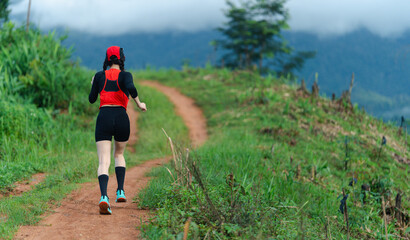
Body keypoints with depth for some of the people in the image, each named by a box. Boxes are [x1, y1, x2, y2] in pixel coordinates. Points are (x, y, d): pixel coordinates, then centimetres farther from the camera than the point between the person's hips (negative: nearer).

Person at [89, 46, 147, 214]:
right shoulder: (125, 75, 3)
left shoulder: (99, 76, 9)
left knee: (104, 162, -7)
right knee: (119, 154, 27)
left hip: (104, 118, 0)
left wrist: (93, 85, 34)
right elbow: (131, 88, -19)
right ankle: (120, 191, 19)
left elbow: (92, 99, 16)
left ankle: (104, 197, -30)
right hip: (121, 118, 0)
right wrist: (139, 104, -3)